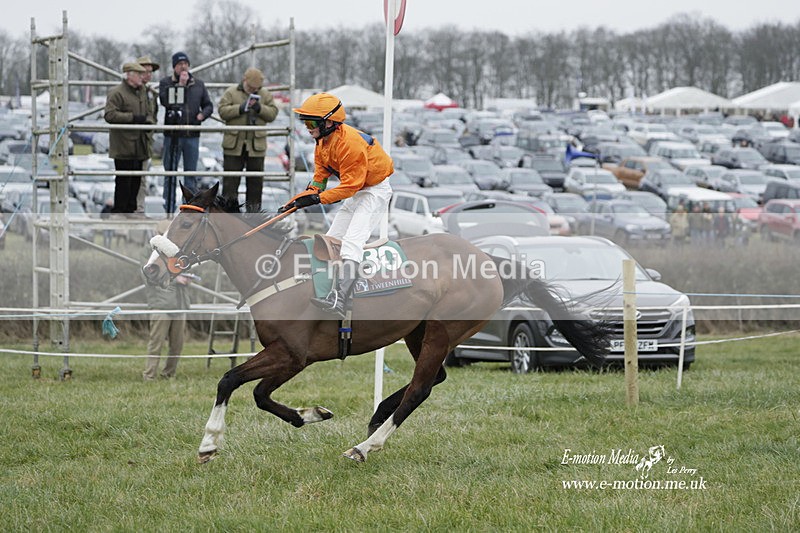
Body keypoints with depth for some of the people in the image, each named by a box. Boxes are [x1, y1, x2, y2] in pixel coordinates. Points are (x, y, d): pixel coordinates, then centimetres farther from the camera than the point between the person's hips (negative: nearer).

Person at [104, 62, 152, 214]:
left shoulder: (141, 92, 18)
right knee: (124, 181, -7)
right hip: (123, 147, -8)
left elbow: (146, 113, 30)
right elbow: (110, 115, -18)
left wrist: (149, 121, 6)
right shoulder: (116, 93, -9)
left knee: (136, 180, 11)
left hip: (139, 146, 8)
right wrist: (133, 118, -20)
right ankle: (119, 212, -1)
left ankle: (130, 210, 19)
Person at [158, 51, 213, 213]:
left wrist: (203, 114, -6)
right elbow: (165, 100, -16)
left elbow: (208, 105, 15)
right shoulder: (166, 82, 1)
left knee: (191, 173, 8)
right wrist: (180, 84, -15)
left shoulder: (198, 84, 10)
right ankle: (169, 210, 6)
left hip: (192, 135, 2)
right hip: (172, 135, -2)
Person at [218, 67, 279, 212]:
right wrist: (240, 108, -18)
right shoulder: (231, 92, 2)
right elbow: (223, 111, -6)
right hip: (234, 144, -2)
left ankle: (253, 207, 14)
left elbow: (273, 113, 3)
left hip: (256, 145, 2)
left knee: (255, 179, 6)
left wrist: (260, 109, -14)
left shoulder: (265, 95, 9)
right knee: (230, 179, 0)